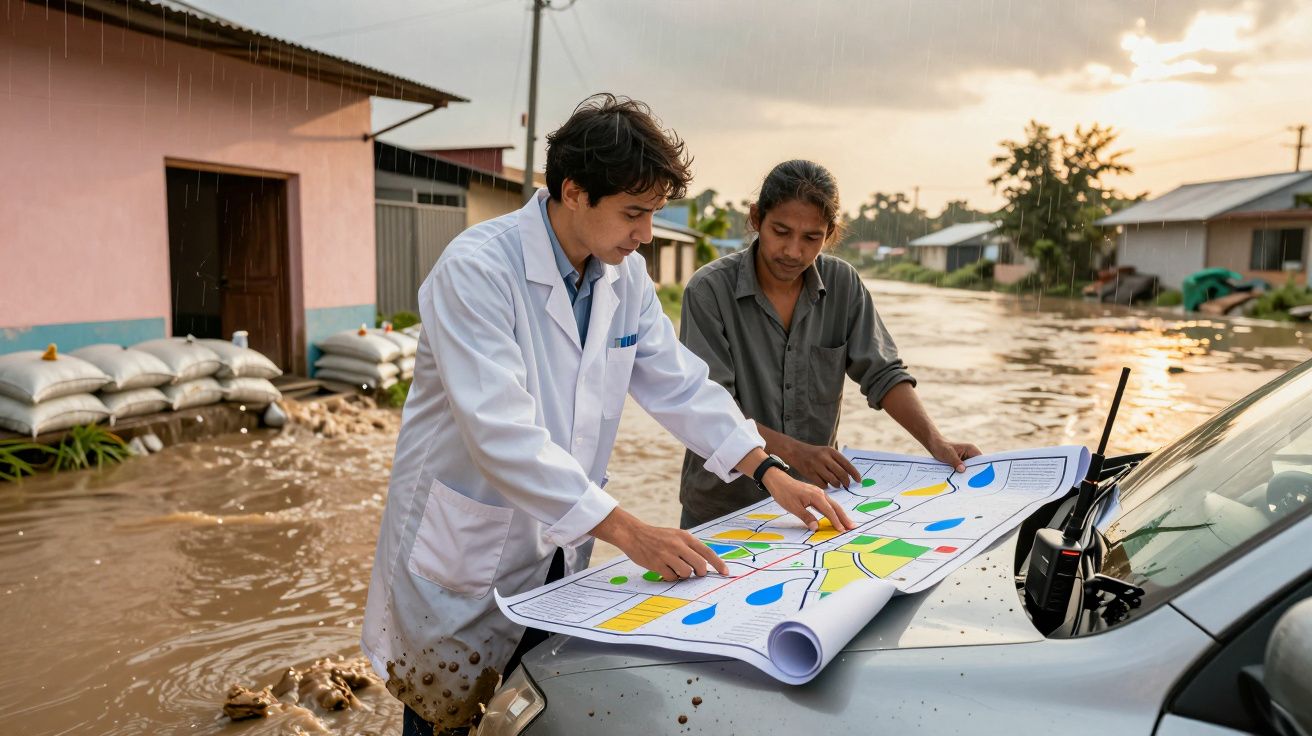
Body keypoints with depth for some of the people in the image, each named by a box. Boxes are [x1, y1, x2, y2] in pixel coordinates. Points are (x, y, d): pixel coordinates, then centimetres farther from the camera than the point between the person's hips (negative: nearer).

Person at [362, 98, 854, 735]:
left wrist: (770, 473, -5)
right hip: (468, 554, -6)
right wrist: (628, 532, -34)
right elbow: (502, 431, -31)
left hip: (558, 550, 6)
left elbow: (680, 384, 4)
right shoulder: (475, 270, -23)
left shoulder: (626, 276, 0)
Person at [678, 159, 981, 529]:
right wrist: (794, 451, -28)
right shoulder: (709, 290, -13)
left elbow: (882, 374, 2)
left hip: (813, 497, 3)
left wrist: (936, 443, -12)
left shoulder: (843, 284, 0)